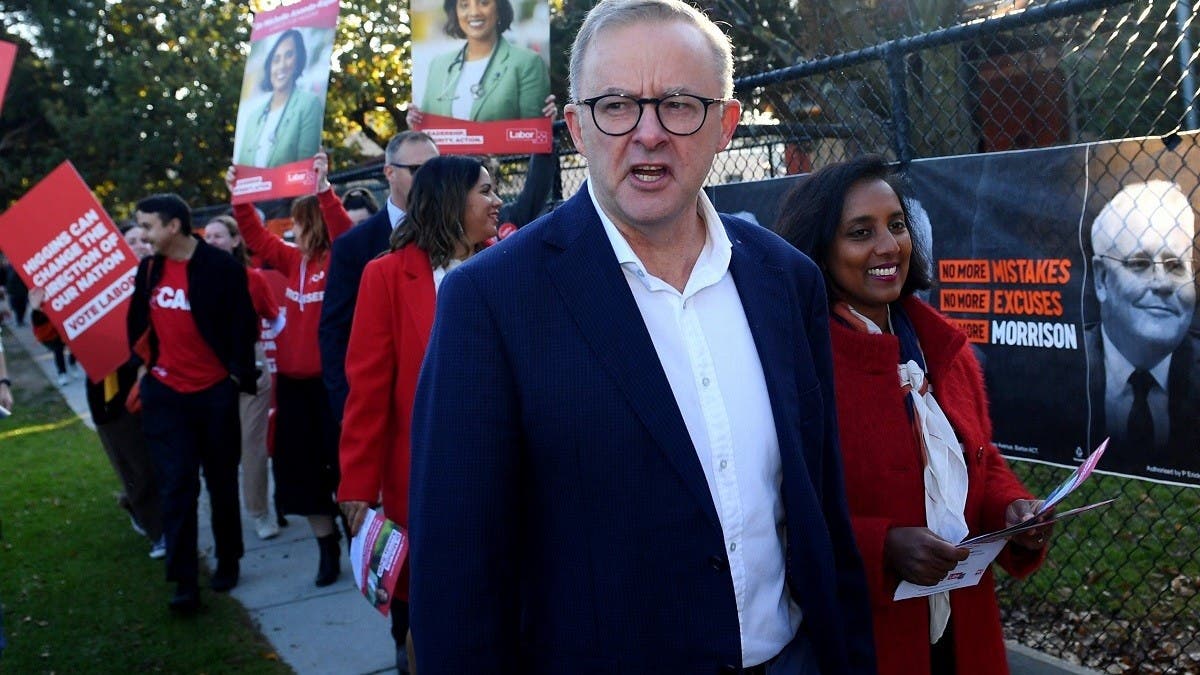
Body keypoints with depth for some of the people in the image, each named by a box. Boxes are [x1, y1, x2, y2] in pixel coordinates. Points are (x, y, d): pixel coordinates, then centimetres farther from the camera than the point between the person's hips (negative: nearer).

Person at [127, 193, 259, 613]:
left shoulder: (221, 267, -13)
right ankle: (184, 581, 3)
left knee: (221, 481, 12)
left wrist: (239, 374, -13)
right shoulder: (148, 269, 4)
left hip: (214, 392, -3)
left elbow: (242, 325, -11)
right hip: (165, 394, 4)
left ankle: (227, 561, 29)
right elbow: (139, 324, 13)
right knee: (176, 486, -1)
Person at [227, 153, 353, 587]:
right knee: (300, 466, 9)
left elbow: (344, 233, -28)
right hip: (292, 379, 7)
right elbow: (256, 236, 16)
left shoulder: (338, 261, -9)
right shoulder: (293, 261, 8)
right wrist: (239, 196, 11)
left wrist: (324, 189, -35)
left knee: (341, 461, 0)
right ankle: (327, 547, 21)